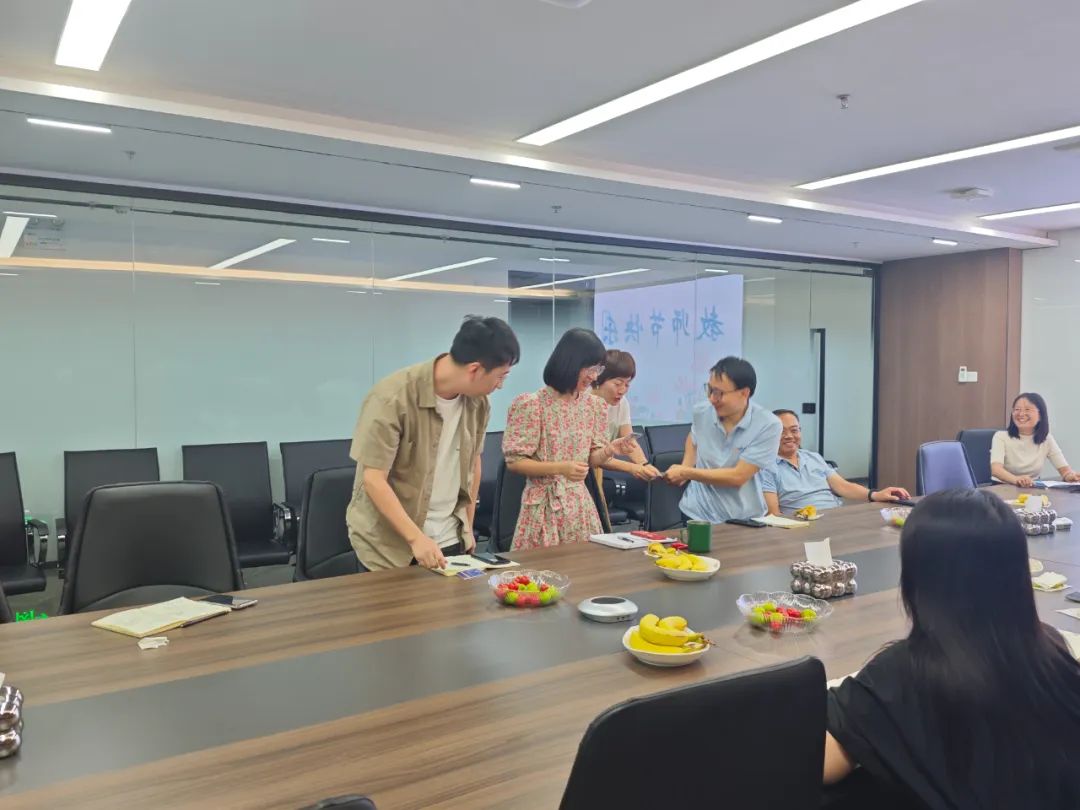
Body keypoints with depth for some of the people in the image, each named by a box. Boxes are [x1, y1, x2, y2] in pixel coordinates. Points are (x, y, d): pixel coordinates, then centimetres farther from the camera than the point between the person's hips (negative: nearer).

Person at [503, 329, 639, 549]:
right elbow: (514, 461, -12)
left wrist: (610, 450, -11)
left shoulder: (594, 405, 4)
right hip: (545, 506, -5)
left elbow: (591, 458, 10)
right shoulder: (531, 405, -14)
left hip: (580, 505, 5)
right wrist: (560, 468, -22)